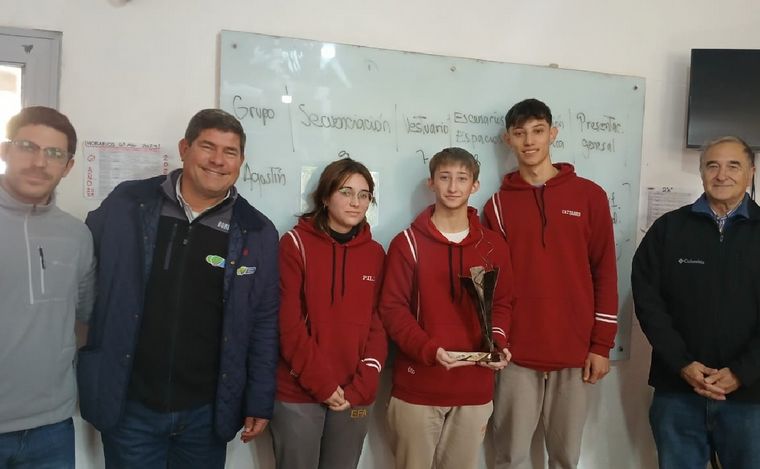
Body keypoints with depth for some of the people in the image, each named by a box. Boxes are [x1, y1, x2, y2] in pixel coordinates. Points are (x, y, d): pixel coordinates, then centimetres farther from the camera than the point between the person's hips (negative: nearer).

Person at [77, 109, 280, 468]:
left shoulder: (257, 232, -3)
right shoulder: (127, 203, -5)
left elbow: (264, 324, 1)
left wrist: (260, 401, 2)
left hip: (207, 411, 1)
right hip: (129, 407, 0)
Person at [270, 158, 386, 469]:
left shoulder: (376, 253, 7)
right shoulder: (296, 243, -5)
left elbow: (378, 323, 4)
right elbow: (288, 322, -10)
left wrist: (362, 386, -7)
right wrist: (321, 383, -13)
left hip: (354, 396, 4)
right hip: (298, 393, -3)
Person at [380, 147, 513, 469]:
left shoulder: (493, 245, 6)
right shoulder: (407, 243, -4)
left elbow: (502, 303, 11)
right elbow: (392, 308, -8)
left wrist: (497, 342, -9)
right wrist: (428, 349, -21)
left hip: (475, 387, 3)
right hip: (417, 386, -3)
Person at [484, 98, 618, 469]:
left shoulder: (589, 196, 3)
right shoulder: (498, 205, 5)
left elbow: (605, 273, 2)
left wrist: (601, 345, -1)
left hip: (574, 351, 0)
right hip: (516, 353, 0)